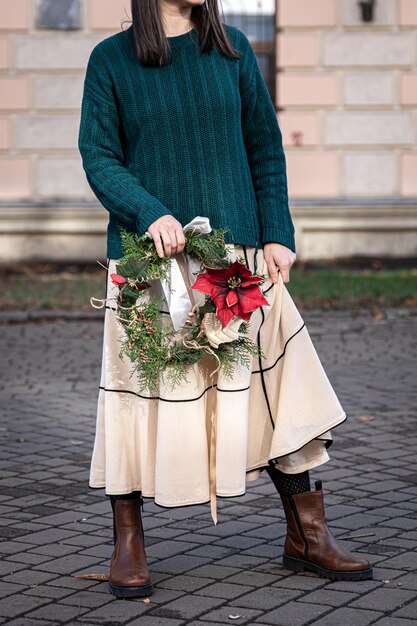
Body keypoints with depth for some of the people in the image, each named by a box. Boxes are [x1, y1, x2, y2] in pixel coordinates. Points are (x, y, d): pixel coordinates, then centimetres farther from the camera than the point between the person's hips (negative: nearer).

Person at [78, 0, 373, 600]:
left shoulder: (232, 49, 9)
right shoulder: (111, 60, 1)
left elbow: (265, 147, 10)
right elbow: (99, 157, -2)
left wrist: (278, 234, 1)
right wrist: (150, 213, -19)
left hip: (237, 254, 3)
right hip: (149, 258, -2)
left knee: (279, 383, 2)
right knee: (142, 391, 0)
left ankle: (308, 535, 14)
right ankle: (128, 542, 16)